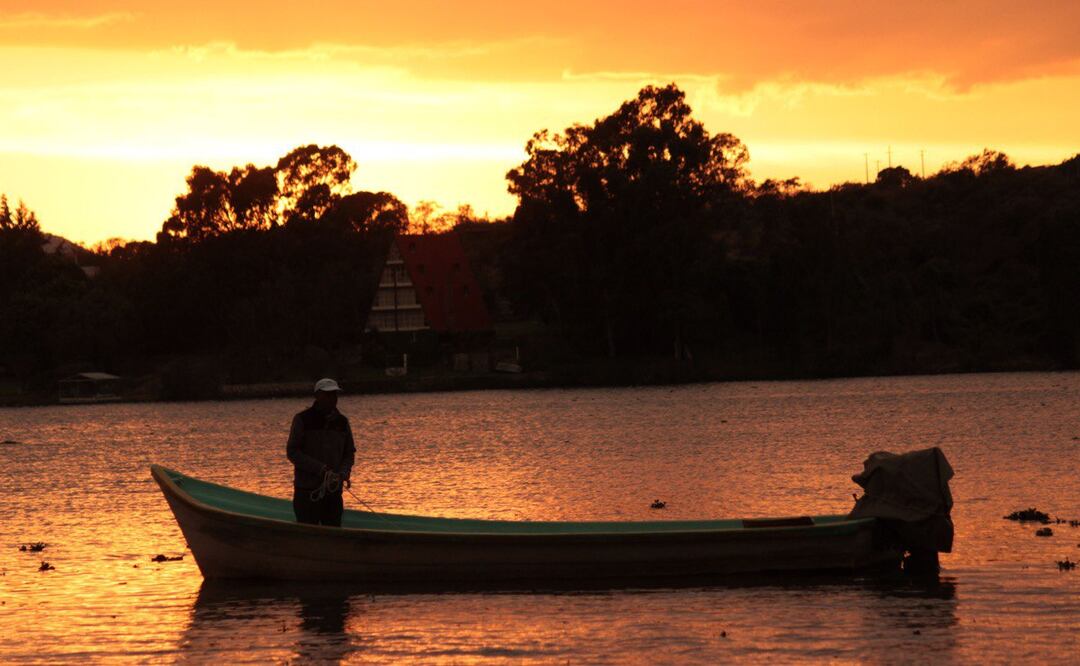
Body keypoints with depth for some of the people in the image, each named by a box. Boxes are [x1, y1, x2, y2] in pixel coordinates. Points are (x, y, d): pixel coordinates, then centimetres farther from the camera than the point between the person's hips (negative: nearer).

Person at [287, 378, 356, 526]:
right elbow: (292, 452, -9)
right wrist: (320, 468, -18)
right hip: (307, 491, -5)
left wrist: (344, 473, -8)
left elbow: (349, 453, 14)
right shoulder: (302, 420, -5)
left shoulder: (342, 422, 9)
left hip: (333, 490, 5)